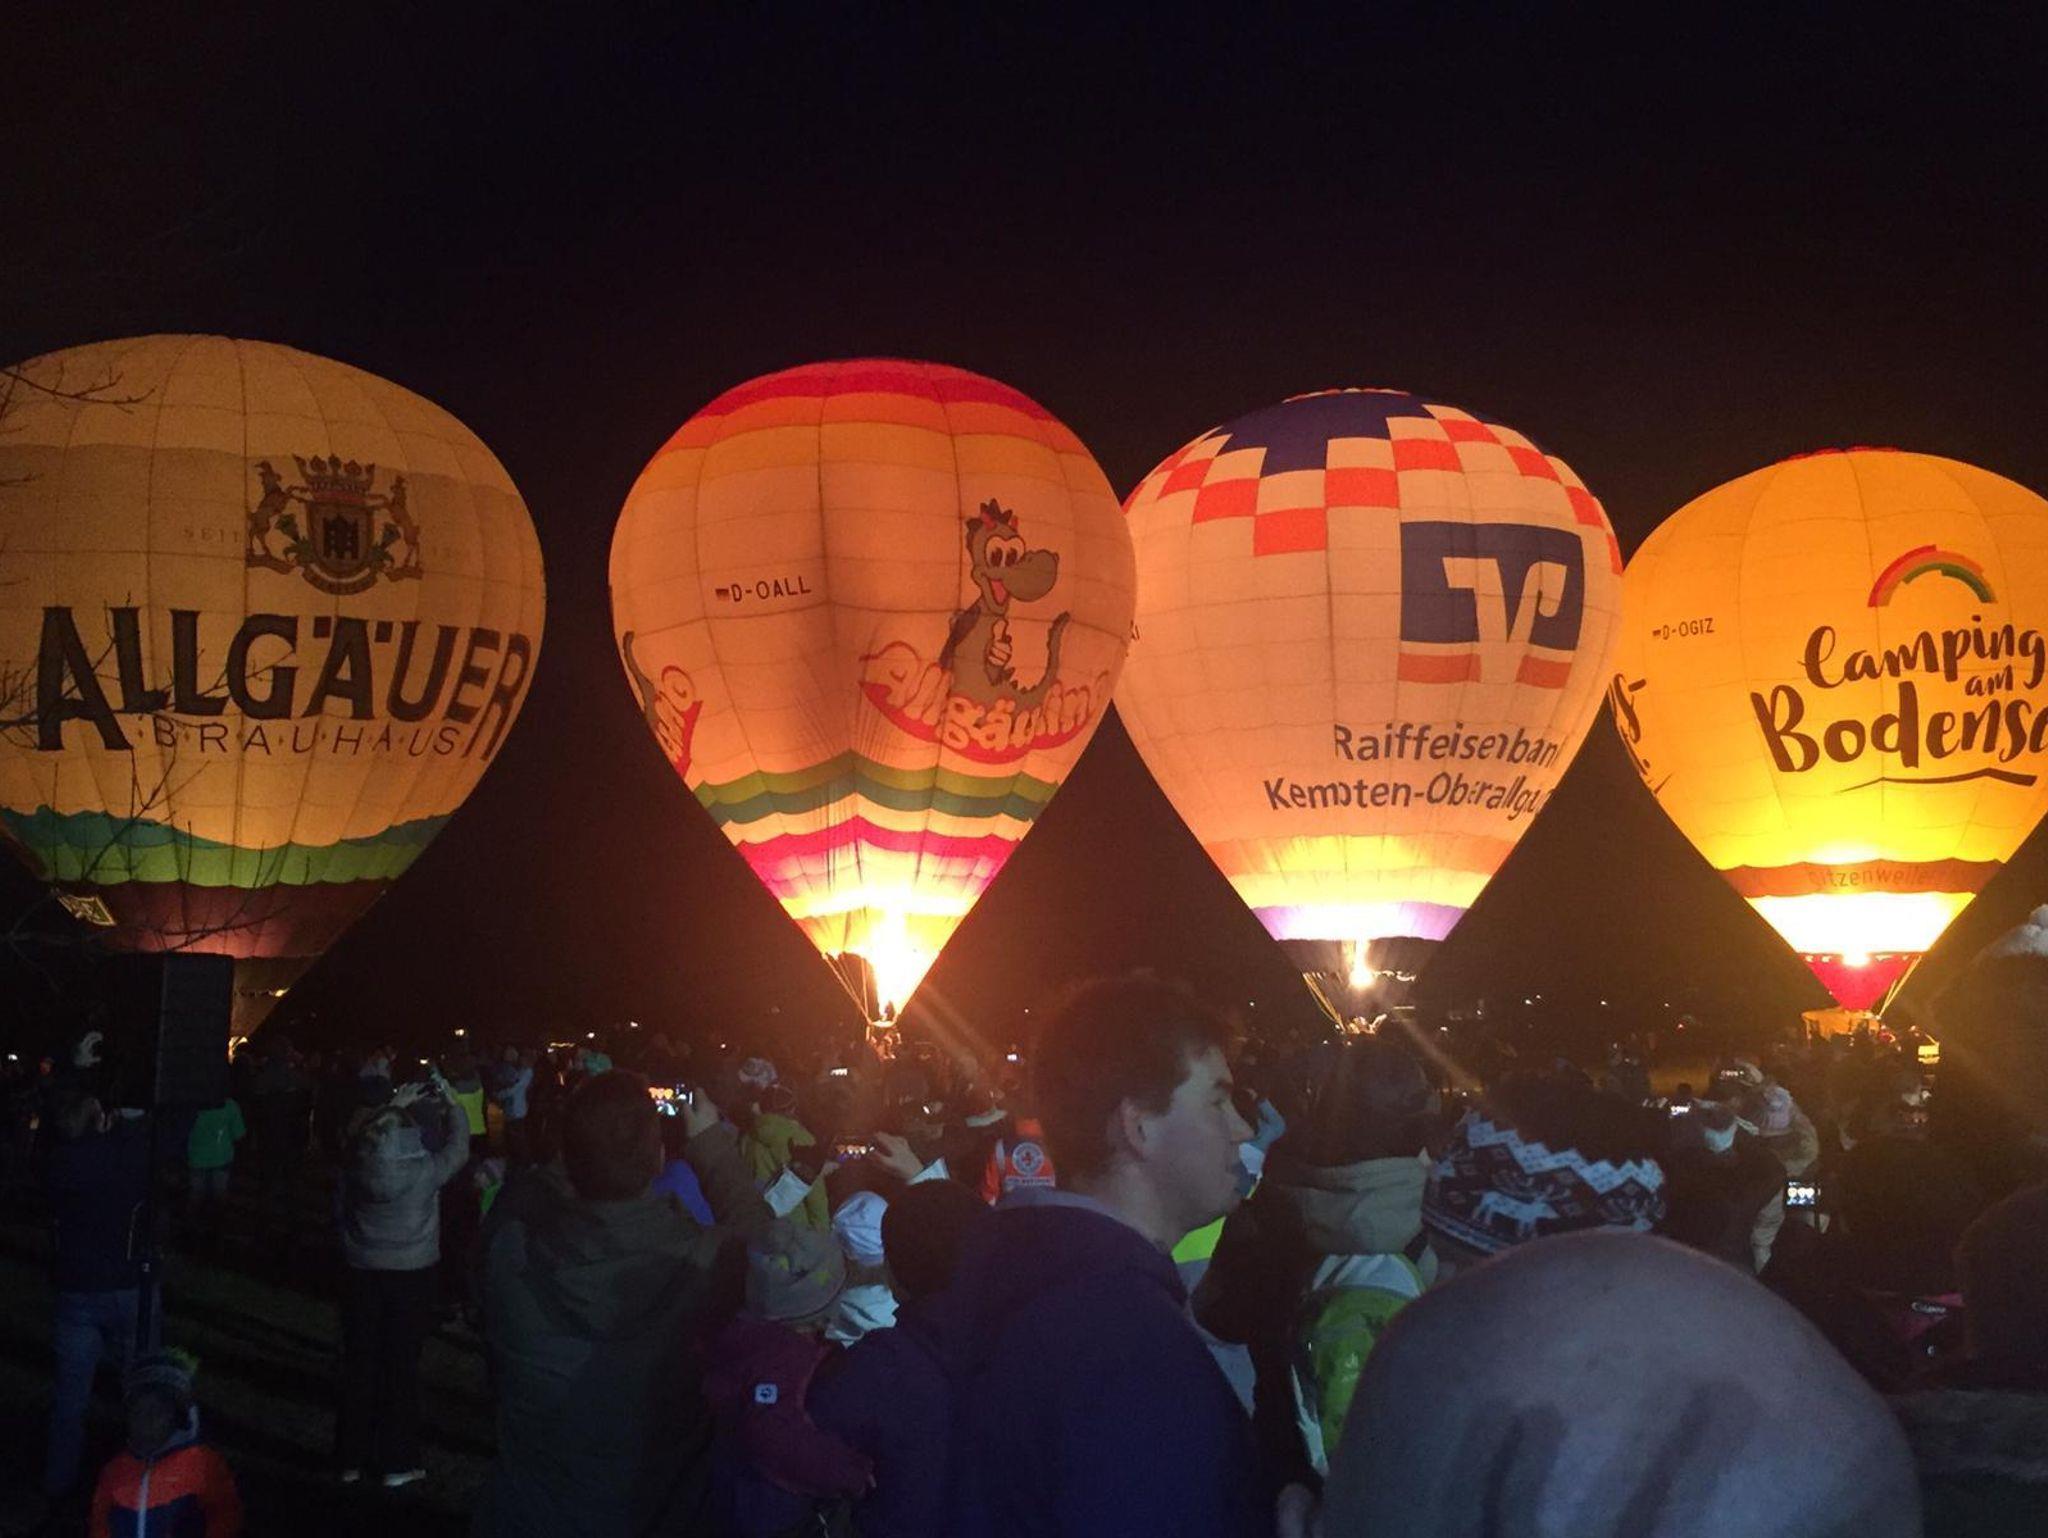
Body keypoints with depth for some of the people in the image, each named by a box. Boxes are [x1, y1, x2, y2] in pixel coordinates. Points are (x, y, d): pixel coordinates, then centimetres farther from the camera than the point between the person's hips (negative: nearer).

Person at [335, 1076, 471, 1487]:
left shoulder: (356, 1166, -11)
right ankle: (396, 1462, 12)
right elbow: (458, 1147, -2)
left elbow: (361, 1134, 10)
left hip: (362, 1275, 3)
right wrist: (448, 1105, 10)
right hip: (411, 1274, -3)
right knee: (401, 1364, 6)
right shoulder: (424, 1172, -19)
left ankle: (352, 1458, 23)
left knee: (359, 1361, 13)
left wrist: (393, 1106, 12)